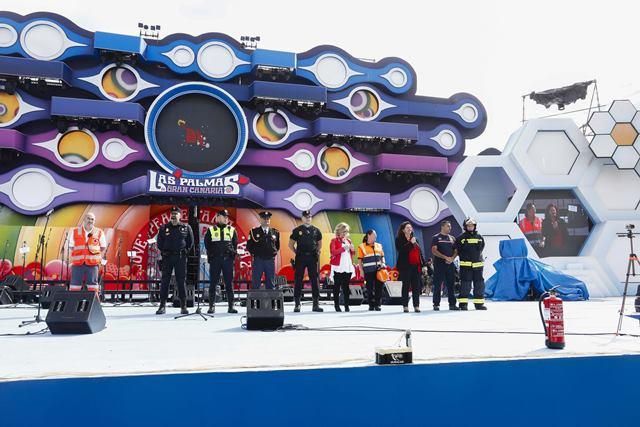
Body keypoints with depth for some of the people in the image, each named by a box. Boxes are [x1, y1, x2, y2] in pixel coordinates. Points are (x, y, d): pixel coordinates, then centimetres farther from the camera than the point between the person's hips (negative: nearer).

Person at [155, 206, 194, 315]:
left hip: (180, 257, -1)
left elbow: (190, 242, 13)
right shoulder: (164, 228, 8)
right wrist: (163, 252, 6)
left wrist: (185, 251, 5)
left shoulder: (186, 228, 5)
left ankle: (183, 306, 5)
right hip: (167, 257, 1)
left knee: (181, 281, 1)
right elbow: (159, 241, 14)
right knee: (165, 281, 0)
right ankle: (162, 305, 4)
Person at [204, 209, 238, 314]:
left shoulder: (232, 230, 12)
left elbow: (235, 244, 11)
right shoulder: (211, 230, 9)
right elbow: (207, 245, 9)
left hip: (228, 259, 1)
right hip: (215, 260, -1)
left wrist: (232, 255, 1)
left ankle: (231, 306, 5)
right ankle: (212, 306, 6)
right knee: (213, 283, 1)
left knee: (229, 283, 1)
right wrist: (211, 255, -1)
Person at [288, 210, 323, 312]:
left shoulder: (316, 230, 10)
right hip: (300, 258, -2)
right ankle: (297, 304, 6)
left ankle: (316, 304, 7)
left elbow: (319, 244, 21)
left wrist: (317, 252, 9)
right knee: (298, 280, 0)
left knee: (314, 281, 2)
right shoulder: (297, 230, 4)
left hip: (312, 258, 2)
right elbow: (291, 244, 9)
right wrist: (297, 253, 1)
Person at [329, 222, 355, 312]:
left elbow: (352, 254, 22)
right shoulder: (334, 241, 0)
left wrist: (352, 250, 0)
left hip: (348, 267, 5)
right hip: (338, 267, -4)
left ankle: (346, 305, 4)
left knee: (346, 287, 4)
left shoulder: (348, 241, 16)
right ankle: (337, 305, 1)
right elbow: (333, 252, -14)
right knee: (337, 286, -1)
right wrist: (343, 248, -22)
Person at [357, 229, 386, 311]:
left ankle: (377, 304, 9)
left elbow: (382, 256, 21)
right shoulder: (362, 247, 2)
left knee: (379, 287, 0)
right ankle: (371, 305, 9)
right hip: (368, 271, -4)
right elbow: (360, 259, 1)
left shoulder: (379, 246, 16)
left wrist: (383, 264, 4)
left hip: (378, 270, 4)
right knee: (370, 288, -1)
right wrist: (361, 270, -5)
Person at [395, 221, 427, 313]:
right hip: (405, 266, -4)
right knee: (406, 286, -1)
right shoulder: (399, 239, 3)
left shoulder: (415, 239, 18)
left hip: (416, 266, 4)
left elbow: (420, 253, 18)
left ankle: (416, 305, 6)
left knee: (416, 286, 2)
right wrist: (410, 243, -17)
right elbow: (400, 249, -15)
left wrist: (424, 265, 13)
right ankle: (405, 306, 4)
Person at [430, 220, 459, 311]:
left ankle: (452, 304, 10)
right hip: (439, 264, -4)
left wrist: (452, 258, -7)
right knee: (437, 285, -3)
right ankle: (436, 304, 1)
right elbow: (434, 251, -9)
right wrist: (445, 257, -15)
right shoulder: (436, 238, 1)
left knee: (451, 284, 5)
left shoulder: (452, 238, 15)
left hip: (450, 264, 4)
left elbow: (456, 251, 14)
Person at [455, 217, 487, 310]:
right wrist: (465, 257, -2)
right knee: (465, 284, -5)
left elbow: (480, 249, 20)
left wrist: (476, 257, 10)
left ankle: (479, 303, 13)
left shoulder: (479, 237, 11)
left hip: (478, 264, 4)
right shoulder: (461, 237, 2)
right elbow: (458, 250, 4)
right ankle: (463, 304, 0)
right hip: (465, 264, -4)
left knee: (479, 284, 5)